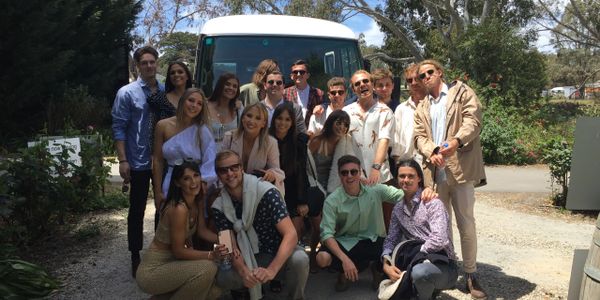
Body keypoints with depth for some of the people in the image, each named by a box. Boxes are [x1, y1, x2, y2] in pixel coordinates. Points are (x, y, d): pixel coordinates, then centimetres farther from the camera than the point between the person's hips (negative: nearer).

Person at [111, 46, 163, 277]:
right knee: (137, 210, 7)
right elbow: (119, 128, -7)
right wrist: (123, 160, -14)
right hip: (139, 161, -4)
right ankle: (136, 257, 20)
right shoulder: (127, 93, -5)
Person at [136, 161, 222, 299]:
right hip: (152, 271, -8)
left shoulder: (195, 203, 0)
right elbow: (178, 251, -21)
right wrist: (211, 255, -29)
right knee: (206, 268, -27)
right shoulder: (179, 209, -27)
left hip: (170, 263, 9)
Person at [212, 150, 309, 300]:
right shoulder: (220, 206, -9)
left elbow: (291, 234, -30)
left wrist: (271, 270, -42)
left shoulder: (266, 192, -23)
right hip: (252, 257, 3)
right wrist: (243, 271, -31)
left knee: (299, 259, -35)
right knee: (222, 278, -23)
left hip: (280, 251, -3)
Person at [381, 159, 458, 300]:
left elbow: (439, 240, -23)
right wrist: (386, 263, -13)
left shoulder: (432, 202, -12)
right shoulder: (398, 209, 9)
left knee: (419, 272, -36)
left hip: (443, 265, -6)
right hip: (417, 262, 7)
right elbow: (391, 239, 6)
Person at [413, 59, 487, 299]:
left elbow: (473, 120, -6)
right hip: (435, 170, 4)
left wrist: (457, 140, -25)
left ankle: (471, 275, 10)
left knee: (466, 223, -1)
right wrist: (431, 152, -14)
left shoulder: (461, 92, 8)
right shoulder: (422, 108, 20)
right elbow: (419, 136, 8)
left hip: (460, 167, -4)